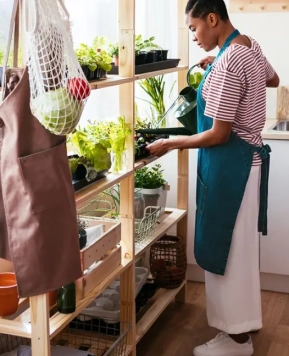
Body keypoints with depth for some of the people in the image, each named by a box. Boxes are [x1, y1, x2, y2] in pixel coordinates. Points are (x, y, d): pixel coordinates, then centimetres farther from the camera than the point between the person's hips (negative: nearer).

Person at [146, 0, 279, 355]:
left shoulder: (227, 64, -24)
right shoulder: (249, 45, 6)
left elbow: (218, 135, -23)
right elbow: (273, 79, 28)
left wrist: (169, 144, -12)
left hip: (229, 164, -10)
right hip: (248, 158, 10)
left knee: (227, 248, 2)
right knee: (238, 245, 20)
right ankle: (244, 320, 36)